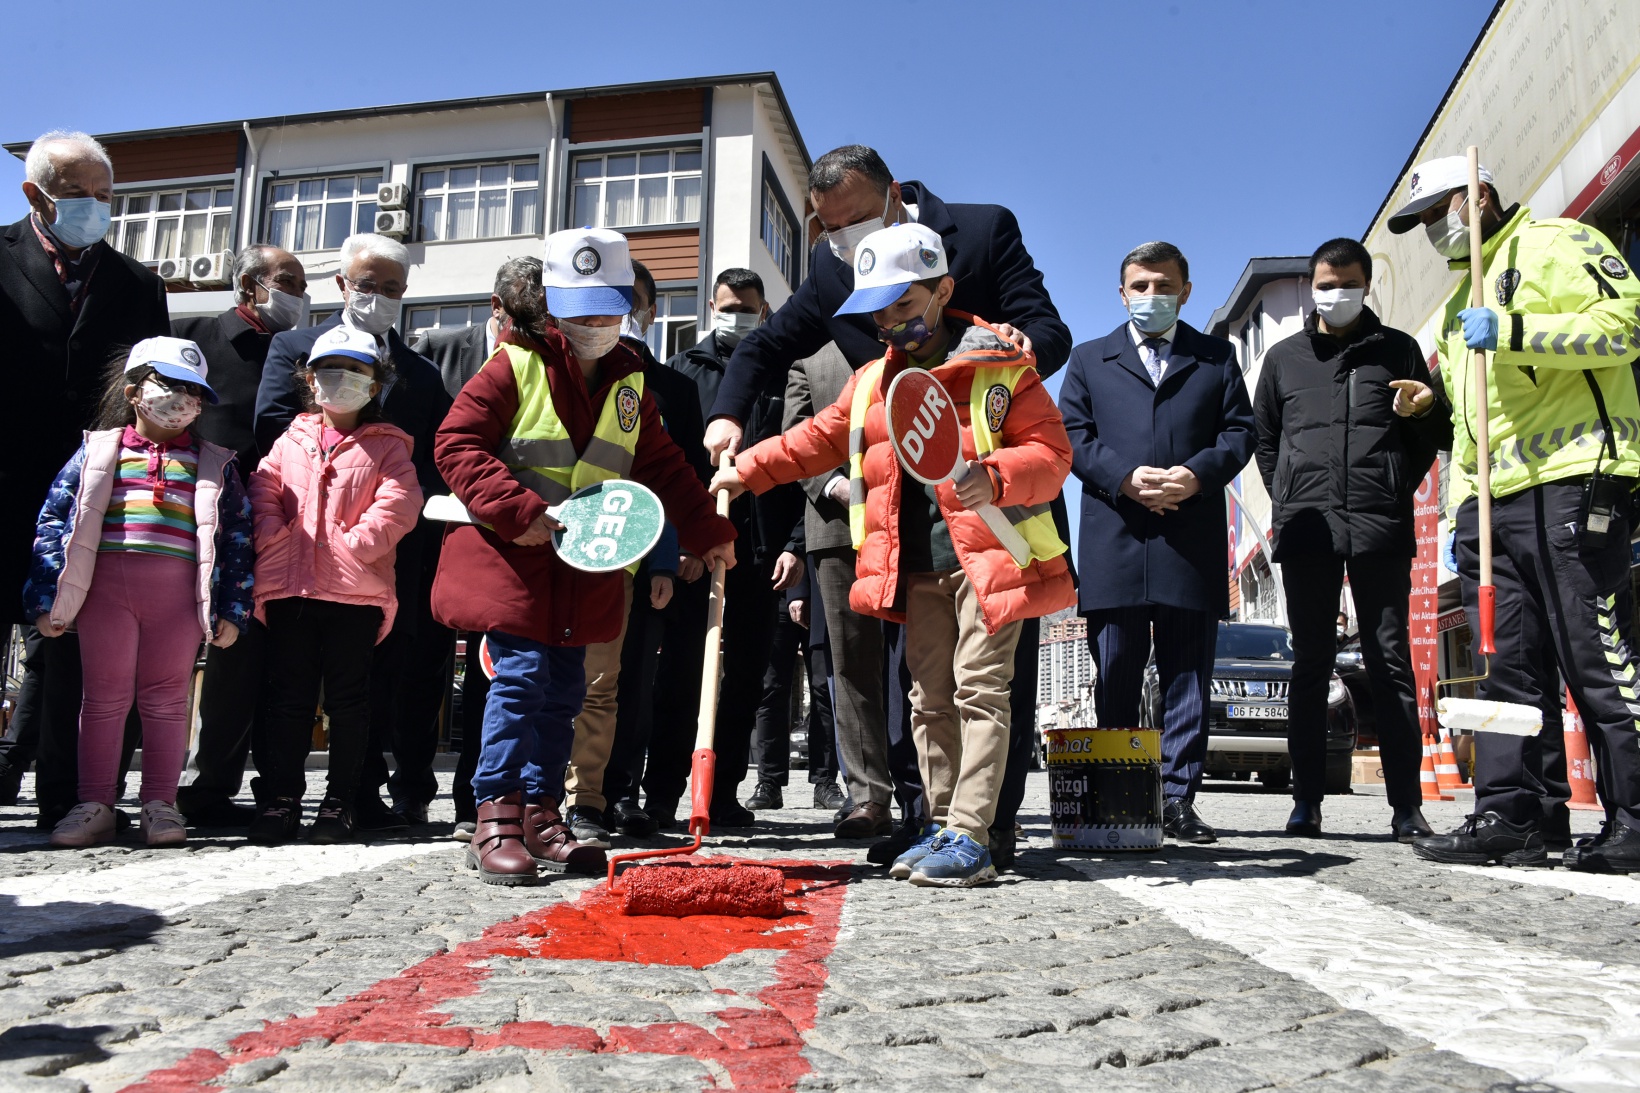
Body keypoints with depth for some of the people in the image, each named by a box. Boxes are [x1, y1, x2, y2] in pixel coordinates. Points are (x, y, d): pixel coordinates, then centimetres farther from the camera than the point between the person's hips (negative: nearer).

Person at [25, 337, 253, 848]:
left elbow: (237, 534, 8)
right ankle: (95, 806, 13)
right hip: (105, 585, 0)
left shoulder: (213, 462, 12)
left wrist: (231, 608, 2)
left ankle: (160, 805, 12)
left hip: (179, 591, 0)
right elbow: (55, 520, 9)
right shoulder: (98, 450, 11)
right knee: (104, 696, 5)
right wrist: (46, 597, 2)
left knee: (166, 700, 4)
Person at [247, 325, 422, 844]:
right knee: (288, 697, 7)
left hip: (357, 592, -3)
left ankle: (339, 801, 13)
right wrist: (276, 539, -5)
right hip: (289, 588, 3)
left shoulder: (387, 446, 5)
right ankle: (282, 796, 15)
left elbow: (397, 507, -7)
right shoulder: (291, 441, 15)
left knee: (347, 698, 4)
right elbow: (263, 494, 11)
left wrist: (351, 545, -16)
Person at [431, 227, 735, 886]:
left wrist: (707, 531, 9)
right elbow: (457, 443, -11)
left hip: (585, 566, 6)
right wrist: (517, 510, -21)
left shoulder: (630, 384, 12)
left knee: (564, 688, 9)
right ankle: (496, 820, 0)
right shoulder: (517, 365, -5)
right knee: (521, 676, -10)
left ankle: (540, 815, 20)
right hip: (510, 555, -5)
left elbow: (663, 468, 17)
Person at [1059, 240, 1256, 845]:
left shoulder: (1216, 357, 18)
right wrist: (1126, 477, -10)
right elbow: (1071, 436, 6)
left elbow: (1240, 432, 8)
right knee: (1115, 677, 3)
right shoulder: (1089, 359, 18)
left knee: (1188, 675, 1)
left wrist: (1197, 473, -12)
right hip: (1114, 540, 0)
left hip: (1193, 542, 0)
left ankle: (1179, 798, 7)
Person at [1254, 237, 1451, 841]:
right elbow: (1264, 440, 20)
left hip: (1380, 528, -1)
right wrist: (1288, 500, 7)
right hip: (1306, 528, 1)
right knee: (1311, 664, 1)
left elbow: (1438, 439, 16)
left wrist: (1426, 409, -6)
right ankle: (1307, 802, 4)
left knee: (1391, 662, -2)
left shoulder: (1398, 349, 14)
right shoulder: (1284, 357, 16)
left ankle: (1406, 806, 1)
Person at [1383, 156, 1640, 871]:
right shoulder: (1459, 303, 29)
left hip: (1571, 484, -8)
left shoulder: (1555, 244, 4)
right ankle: (1508, 818, 9)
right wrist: (1459, 509, 21)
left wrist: (1513, 333, -18)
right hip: (1495, 502, 9)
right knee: (1508, 666, 6)